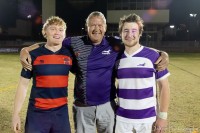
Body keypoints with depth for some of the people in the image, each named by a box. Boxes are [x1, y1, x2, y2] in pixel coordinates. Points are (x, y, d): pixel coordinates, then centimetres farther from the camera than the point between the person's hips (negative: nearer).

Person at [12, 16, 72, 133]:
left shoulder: (69, 54, 0)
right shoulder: (34, 55, -4)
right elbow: (23, 84, 0)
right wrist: (16, 113, -1)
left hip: (61, 111, 2)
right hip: (37, 113, -1)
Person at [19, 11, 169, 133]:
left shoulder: (115, 45, -5)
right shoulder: (75, 43, -3)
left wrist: (163, 54, -14)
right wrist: (26, 49, -11)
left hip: (107, 105, 0)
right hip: (82, 107, 1)